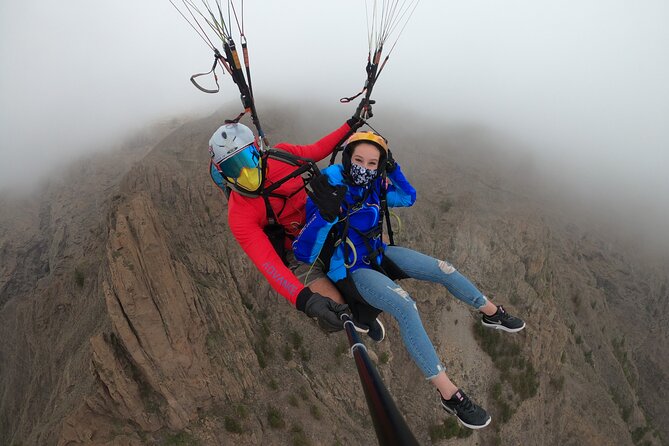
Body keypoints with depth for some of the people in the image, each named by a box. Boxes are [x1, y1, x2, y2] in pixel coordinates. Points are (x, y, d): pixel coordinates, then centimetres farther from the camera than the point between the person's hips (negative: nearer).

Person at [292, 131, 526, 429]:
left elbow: (409, 198, 10)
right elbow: (304, 254, -31)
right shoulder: (329, 189, -26)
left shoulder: (374, 186, -8)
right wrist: (325, 214, -48)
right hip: (351, 270, -7)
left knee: (443, 269, 3)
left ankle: (492, 313, 32)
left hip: (377, 255, 7)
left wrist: (392, 168, -8)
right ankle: (449, 394, -25)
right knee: (406, 308, -30)